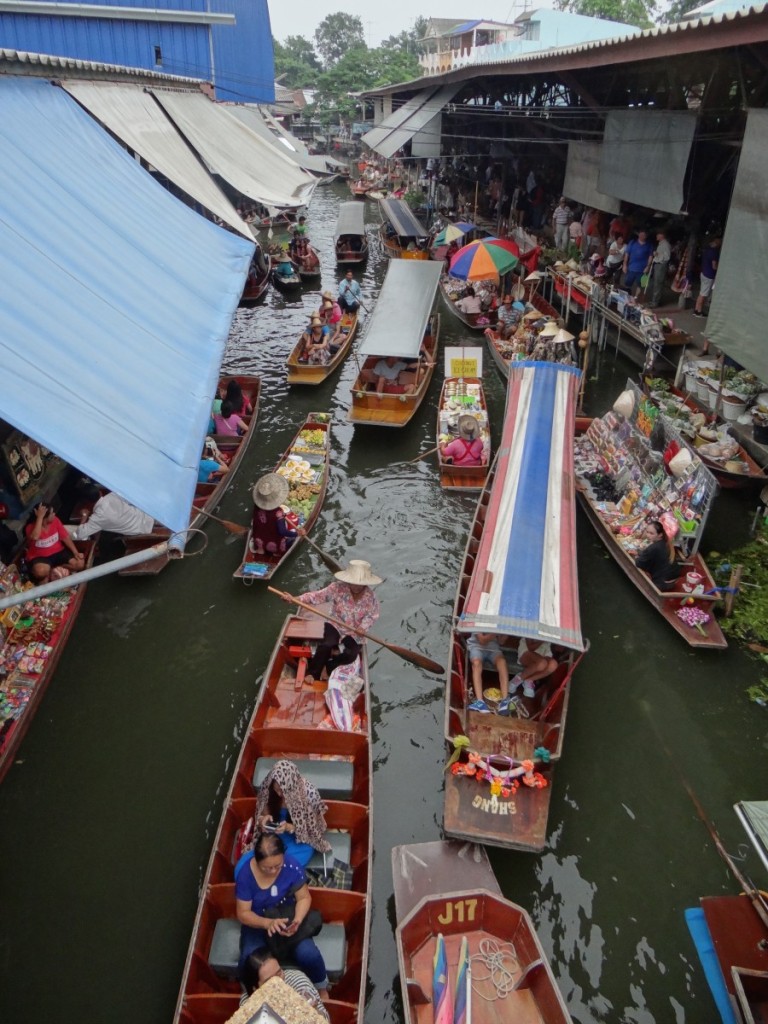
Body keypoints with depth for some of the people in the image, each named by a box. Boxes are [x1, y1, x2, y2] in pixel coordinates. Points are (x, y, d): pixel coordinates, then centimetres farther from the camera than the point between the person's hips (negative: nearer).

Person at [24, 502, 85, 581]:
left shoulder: (55, 520, -7)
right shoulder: (30, 527, -19)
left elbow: (65, 537, 0)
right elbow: (35, 537, -43)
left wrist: (75, 552, -10)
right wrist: (40, 517, -39)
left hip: (58, 552, 5)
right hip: (39, 557, -5)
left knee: (80, 563, -15)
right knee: (41, 571, -39)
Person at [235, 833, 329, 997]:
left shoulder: (292, 867, -22)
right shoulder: (245, 874, -24)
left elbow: (304, 898, -11)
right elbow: (243, 913, -17)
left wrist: (297, 920, -31)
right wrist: (268, 923, -35)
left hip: (288, 918, 0)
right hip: (257, 923, 0)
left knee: (308, 955, -23)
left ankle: (321, 989, 8)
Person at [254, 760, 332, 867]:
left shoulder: (309, 793, -26)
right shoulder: (268, 788, -17)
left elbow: (313, 827, -13)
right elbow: (263, 813, 0)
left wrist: (290, 827, -29)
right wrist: (264, 819, -23)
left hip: (301, 839, -3)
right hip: (275, 835, 3)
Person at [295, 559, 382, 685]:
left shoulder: (370, 595, -11)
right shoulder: (338, 588, -18)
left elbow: (372, 614, -2)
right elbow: (318, 595, -21)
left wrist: (363, 627, -21)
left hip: (354, 631, 2)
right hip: (335, 624, -2)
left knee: (351, 655, -21)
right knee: (327, 644, -30)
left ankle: (327, 667, 3)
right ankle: (312, 672, -11)